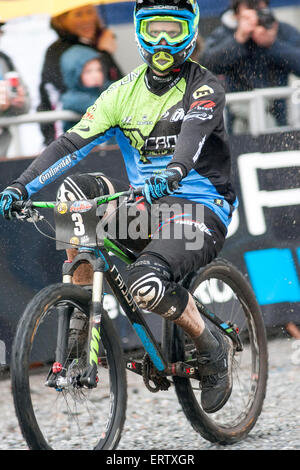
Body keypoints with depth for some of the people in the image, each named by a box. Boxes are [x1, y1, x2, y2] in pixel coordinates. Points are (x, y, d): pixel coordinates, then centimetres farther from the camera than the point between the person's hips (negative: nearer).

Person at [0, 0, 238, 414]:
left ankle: (213, 347, -4)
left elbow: (194, 131, -28)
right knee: (76, 190, -20)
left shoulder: (204, 88, -6)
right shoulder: (124, 92, 8)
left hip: (200, 209, -6)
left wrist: (173, 171, -50)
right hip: (146, 206, 6)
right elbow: (73, 143, -1)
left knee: (147, 283, -33)